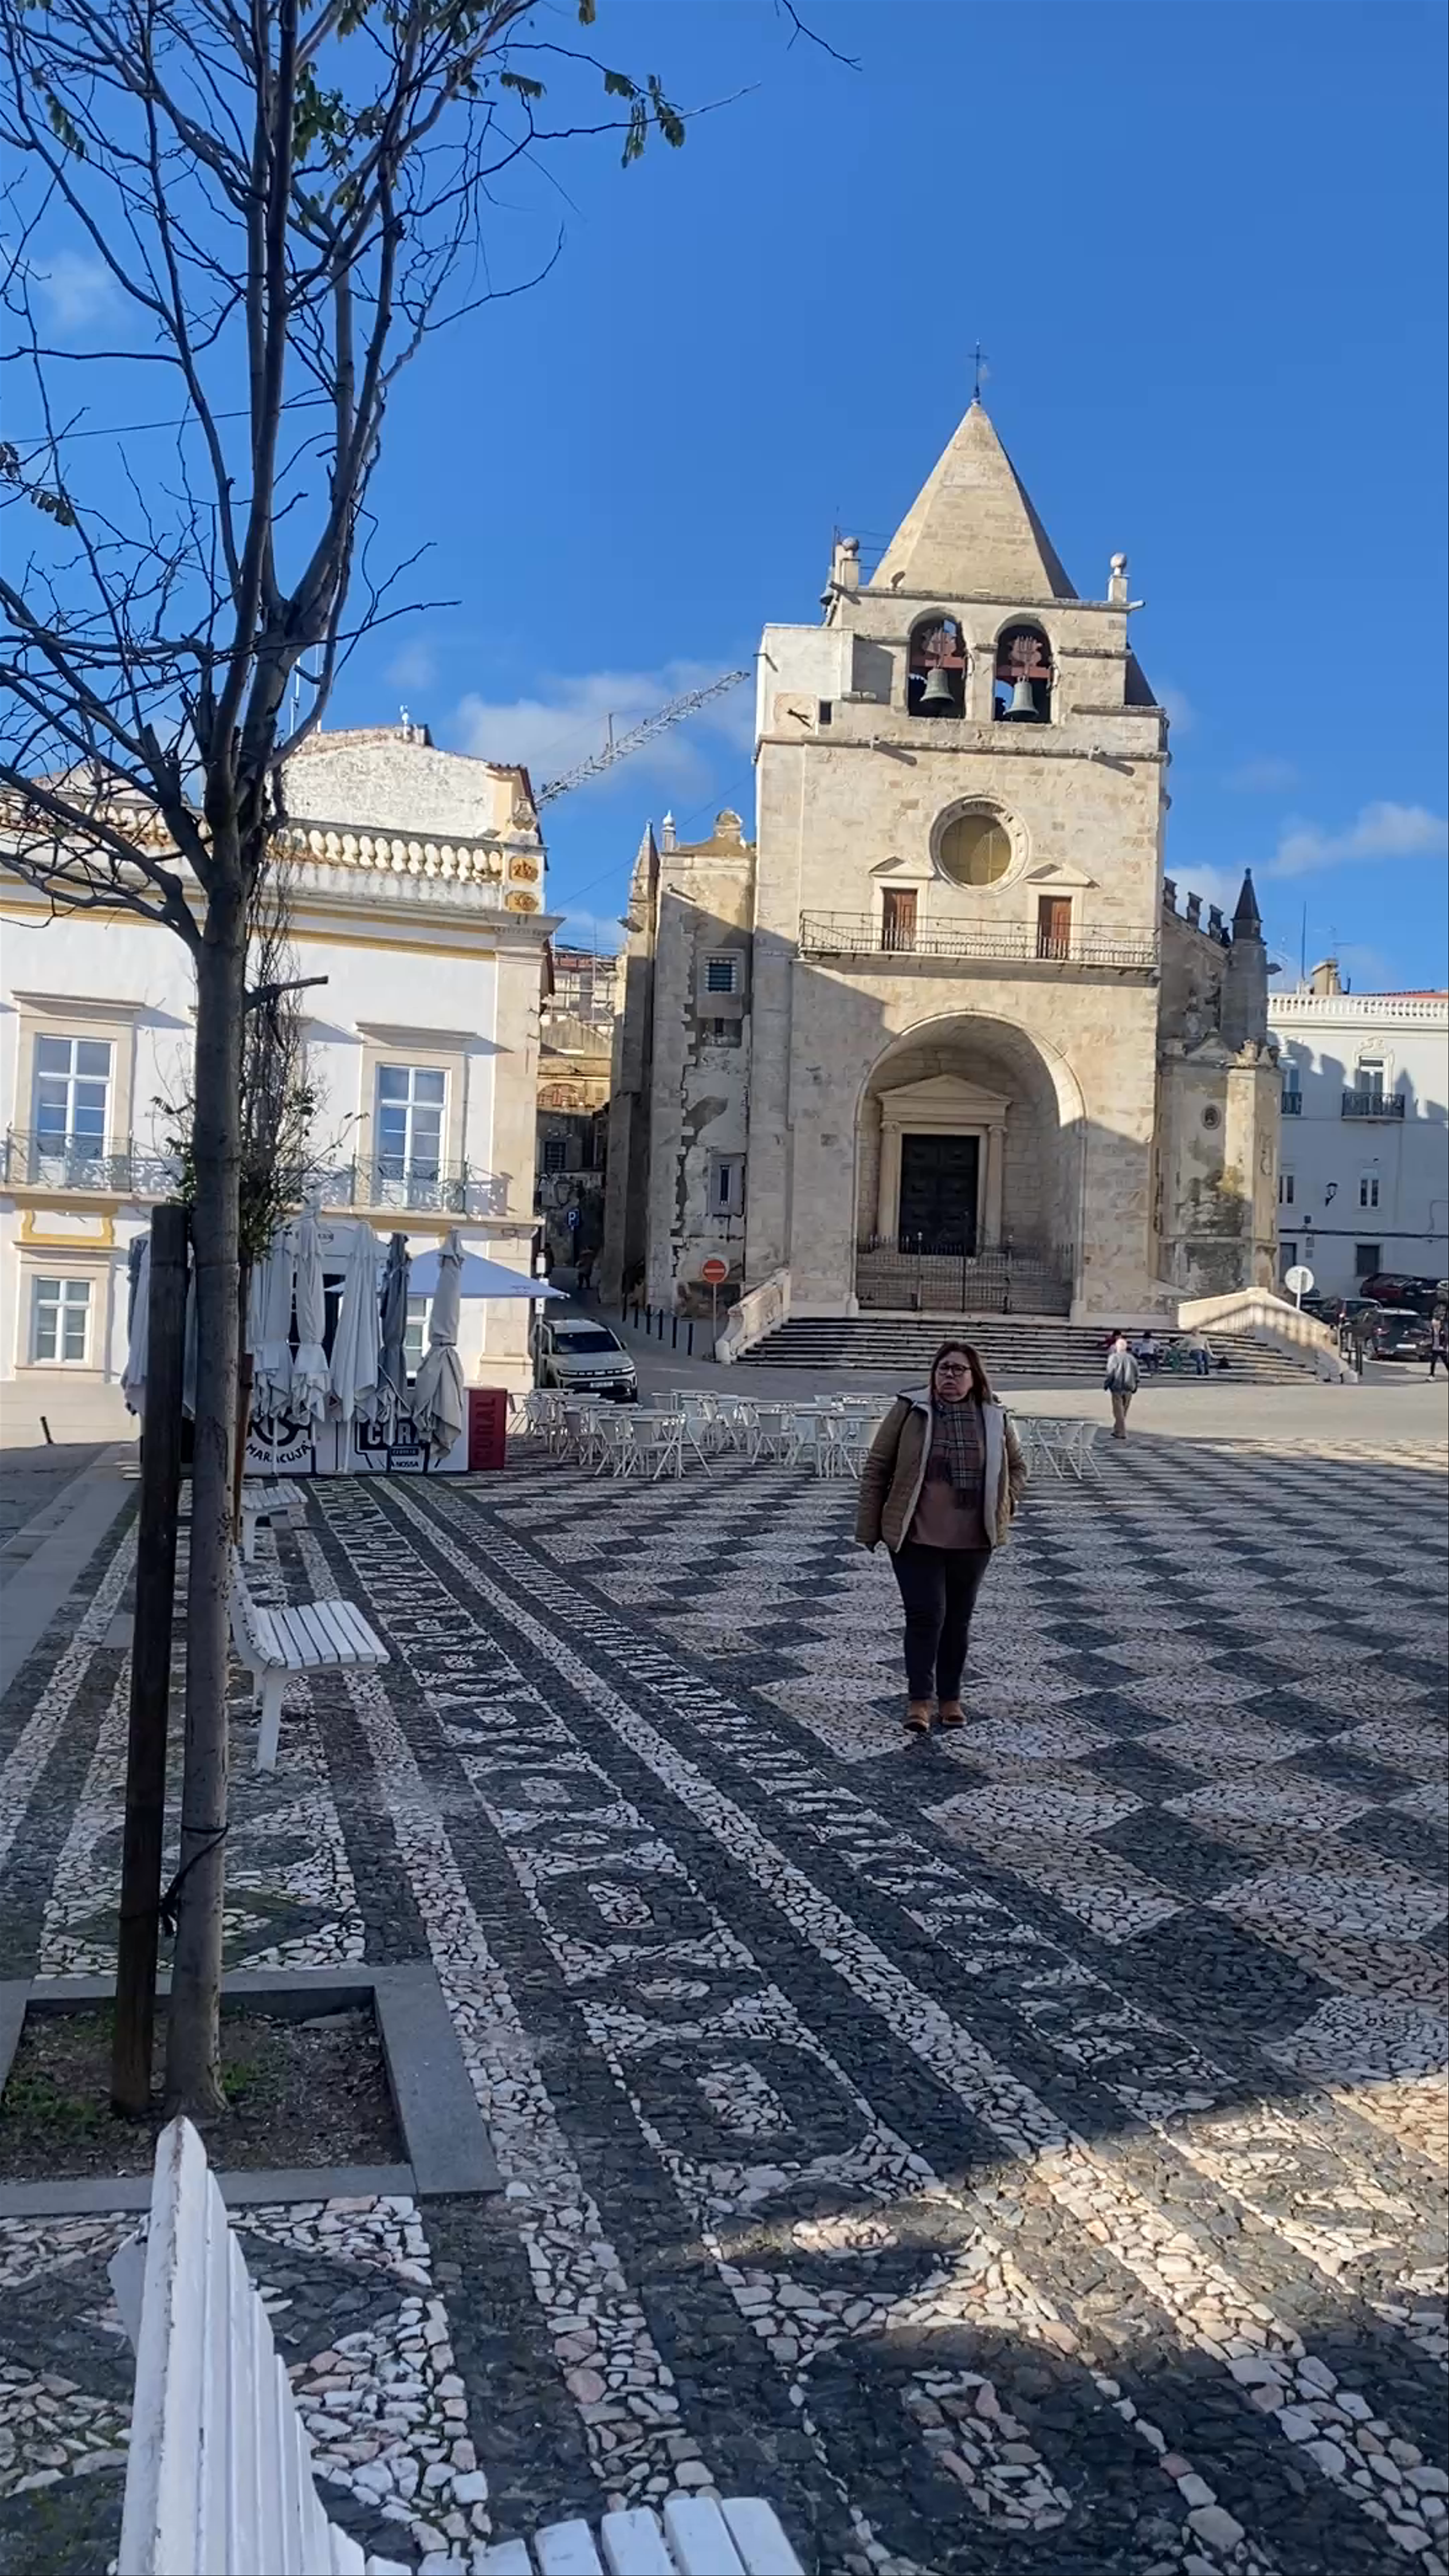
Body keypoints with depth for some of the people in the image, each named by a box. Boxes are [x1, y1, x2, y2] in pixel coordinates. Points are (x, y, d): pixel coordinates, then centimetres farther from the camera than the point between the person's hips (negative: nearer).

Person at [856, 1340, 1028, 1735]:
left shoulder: (994, 1418, 4)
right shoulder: (910, 1410, -5)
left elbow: (1017, 1466, 18)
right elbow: (876, 1469, -2)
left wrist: (1003, 1508, 5)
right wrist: (869, 1527, -3)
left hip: (973, 1541, 3)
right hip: (916, 1538, -3)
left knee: (958, 1620, 12)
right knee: (926, 1615, -6)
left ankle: (950, 1696, 25)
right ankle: (919, 1699, 5)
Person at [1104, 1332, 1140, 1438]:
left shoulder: (1114, 1358, -10)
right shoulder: (1131, 1358, 6)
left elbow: (1110, 1373, -12)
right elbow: (1137, 1373, 9)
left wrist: (1106, 1384, -1)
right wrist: (1136, 1386, 18)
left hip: (1117, 1388, -5)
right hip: (1129, 1389, 5)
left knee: (1119, 1411, -1)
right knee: (1123, 1412, 15)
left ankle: (1122, 1433, -5)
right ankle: (1117, 1431, 24)